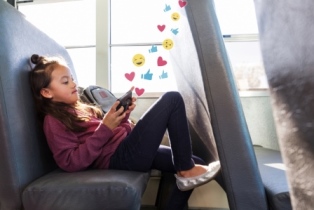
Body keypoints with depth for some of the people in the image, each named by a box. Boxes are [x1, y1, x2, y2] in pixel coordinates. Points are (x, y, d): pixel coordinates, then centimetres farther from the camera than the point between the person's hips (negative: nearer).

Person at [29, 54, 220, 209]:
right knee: (172, 99, -12)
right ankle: (186, 170, -5)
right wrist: (105, 128, -21)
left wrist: (123, 116, 0)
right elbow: (72, 163, -16)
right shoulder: (54, 121, -4)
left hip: (129, 148, 9)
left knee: (195, 163, 7)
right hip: (120, 156, -9)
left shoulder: (78, 109, 21)